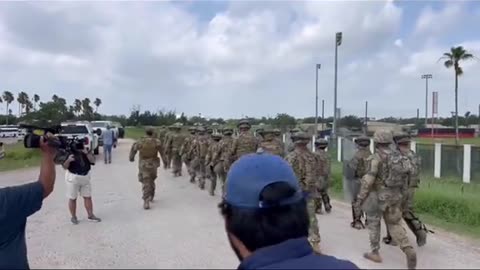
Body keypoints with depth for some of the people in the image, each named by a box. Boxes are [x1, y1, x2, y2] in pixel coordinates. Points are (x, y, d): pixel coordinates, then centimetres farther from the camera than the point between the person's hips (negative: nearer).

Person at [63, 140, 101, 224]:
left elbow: (93, 161, -8)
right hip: (73, 178, -4)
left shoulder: (86, 151, 5)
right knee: (72, 198, 5)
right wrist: (68, 160, -31)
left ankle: (90, 215, 19)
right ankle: (73, 217, 18)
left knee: (88, 197, 9)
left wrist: (87, 153, -20)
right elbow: (65, 167, -12)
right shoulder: (69, 152, -9)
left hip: (85, 177, 4)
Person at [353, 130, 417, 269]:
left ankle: (375, 253, 19)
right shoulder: (398, 157, 7)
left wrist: (359, 199, -15)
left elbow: (368, 180, -21)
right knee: (395, 225, 13)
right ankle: (409, 250, -6)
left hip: (378, 196, -6)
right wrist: (399, 195, 23)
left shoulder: (377, 157, -16)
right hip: (395, 197, 6)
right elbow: (403, 179, 13)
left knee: (373, 223, 12)